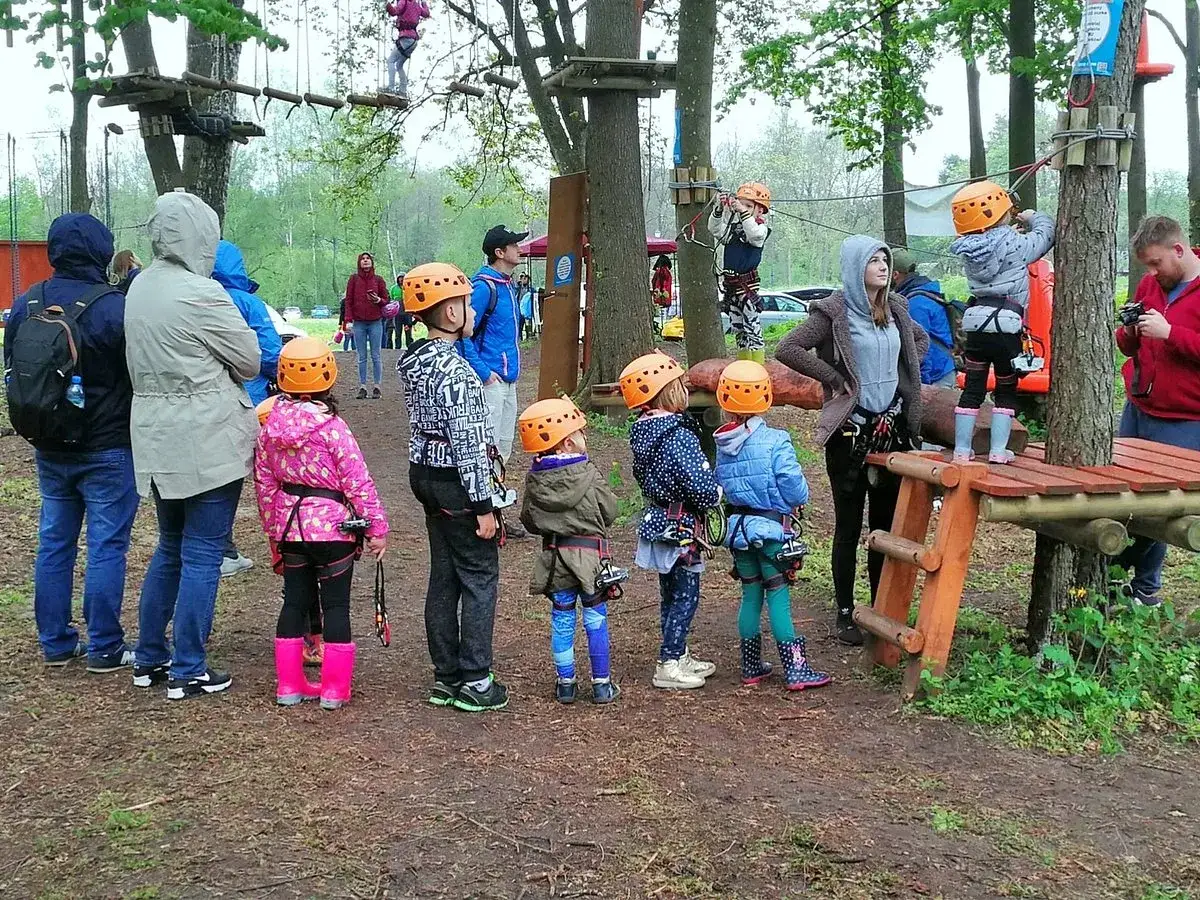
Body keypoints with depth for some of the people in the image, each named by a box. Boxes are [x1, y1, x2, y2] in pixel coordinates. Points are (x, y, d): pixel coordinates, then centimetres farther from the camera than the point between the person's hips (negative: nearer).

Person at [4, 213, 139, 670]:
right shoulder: (113, 306, -18)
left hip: (49, 449, 6)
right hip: (106, 449, -6)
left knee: (54, 543, 14)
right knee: (107, 546, 2)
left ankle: (55, 642, 23)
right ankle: (104, 649, 8)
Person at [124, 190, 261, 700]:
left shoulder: (140, 287, 8)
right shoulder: (200, 293, -17)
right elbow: (250, 362, -6)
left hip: (156, 440, 8)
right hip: (207, 442, -8)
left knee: (170, 548, 19)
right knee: (201, 555, 2)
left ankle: (150, 659, 26)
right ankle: (188, 672, 9)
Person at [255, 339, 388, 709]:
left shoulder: (270, 427, 1)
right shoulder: (332, 427, -16)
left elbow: (264, 481, 8)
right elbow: (358, 481, -15)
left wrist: (273, 526, 20)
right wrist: (377, 528, -7)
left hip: (289, 526, 5)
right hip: (332, 526, -5)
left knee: (295, 599, 15)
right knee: (336, 604, 5)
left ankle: (289, 684, 21)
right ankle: (334, 689, 9)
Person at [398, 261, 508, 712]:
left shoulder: (415, 361, 8)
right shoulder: (454, 369, -21)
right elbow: (467, 443, -22)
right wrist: (483, 505, -18)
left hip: (425, 473, 9)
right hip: (455, 483, -9)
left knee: (444, 576, 14)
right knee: (480, 577, 1)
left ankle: (446, 678, 21)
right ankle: (474, 682, 6)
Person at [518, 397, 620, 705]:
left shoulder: (534, 479, -3)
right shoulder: (589, 475, -14)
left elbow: (529, 521, 3)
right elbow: (609, 512, -7)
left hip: (554, 558, 3)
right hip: (590, 555, -3)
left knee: (562, 621, 12)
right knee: (595, 619, 8)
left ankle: (565, 682, 18)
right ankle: (601, 684, 15)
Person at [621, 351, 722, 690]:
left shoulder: (643, 431, 4)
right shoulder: (679, 435, -23)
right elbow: (700, 485, -27)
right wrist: (716, 494, -3)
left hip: (656, 519, 9)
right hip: (680, 525, -9)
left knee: (671, 593, 19)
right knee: (685, 595, 2)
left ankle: (678, 655, 31)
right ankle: (669, 666, 7)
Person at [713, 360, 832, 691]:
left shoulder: (722, 444, 0)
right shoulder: (775, 440, -16)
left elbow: (719, 487, 8)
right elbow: (796, 490, -16)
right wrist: (799, 498, 6)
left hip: (737, 527, 5)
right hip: (771, 527, -5)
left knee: (751, 593, 14)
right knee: (778, 595, 0)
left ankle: (751, 666, 22)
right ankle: (795, 670, 5)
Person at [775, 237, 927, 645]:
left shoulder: (894, 309, 9)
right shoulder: (833, 312, -9)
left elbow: (921, 339, 28)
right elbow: (787, 349, -17)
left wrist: (905, 376, 13)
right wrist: (833, 377, -14)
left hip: (892, 427, 6)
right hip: (850, 430, -6)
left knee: (886, 523, 10)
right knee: (849, 526, 2)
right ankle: (845, 614, 12)